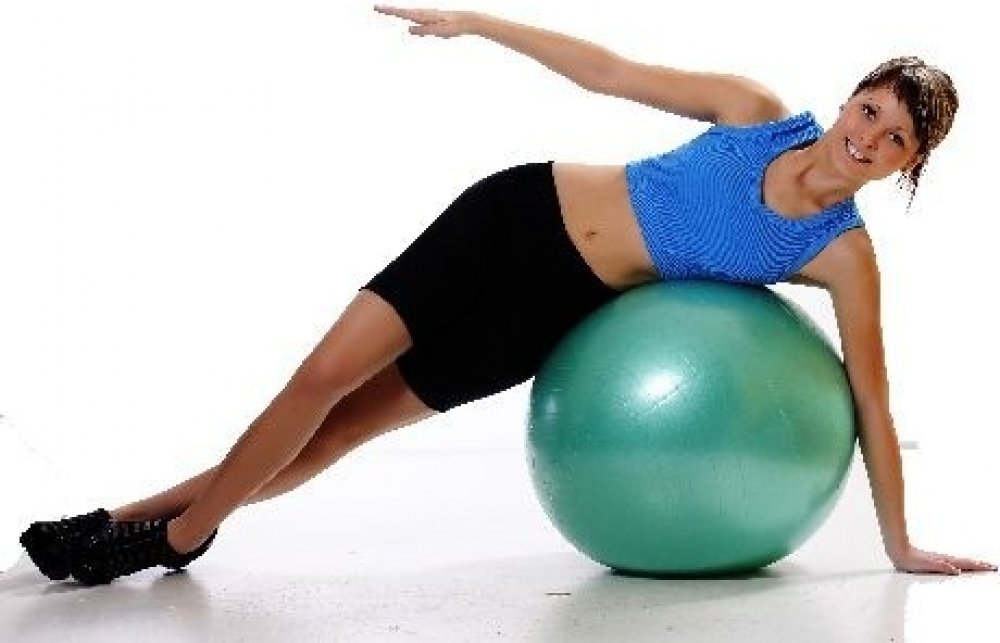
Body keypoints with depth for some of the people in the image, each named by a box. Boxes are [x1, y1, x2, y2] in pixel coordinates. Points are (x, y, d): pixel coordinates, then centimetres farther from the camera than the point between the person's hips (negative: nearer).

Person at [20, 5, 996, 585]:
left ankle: (177, 530, 16)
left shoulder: (843, 256, -10)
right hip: (524, 208, 1)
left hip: (559, 309, -1)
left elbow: (871, 404, -6)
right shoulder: (757, 111, -6)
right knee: (329, 373, -6)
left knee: (344, 426, -4)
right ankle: (141, 521, 11)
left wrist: (901, 545, -5)